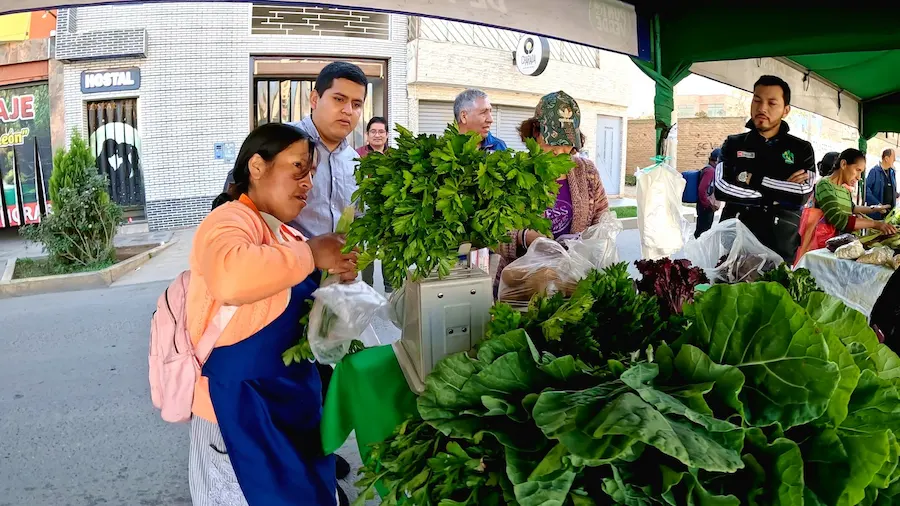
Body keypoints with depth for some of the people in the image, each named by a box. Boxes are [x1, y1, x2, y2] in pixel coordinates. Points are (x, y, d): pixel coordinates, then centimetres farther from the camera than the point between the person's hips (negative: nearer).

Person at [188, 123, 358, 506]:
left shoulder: (280, 232, 9)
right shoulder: (231, 220, -18)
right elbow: (231, 278, -43)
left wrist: (334, 277, 6)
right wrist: (309, 252, -29)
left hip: (287, 401, 9)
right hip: (241, 409, -9)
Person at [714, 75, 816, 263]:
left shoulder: (801, 149, 8)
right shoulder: (733, 144, 9)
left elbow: (802, 195, -8)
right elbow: (722, 188, -9)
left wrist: (755, 180, -8)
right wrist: (780, 192, -8)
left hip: (781, 248, -1)